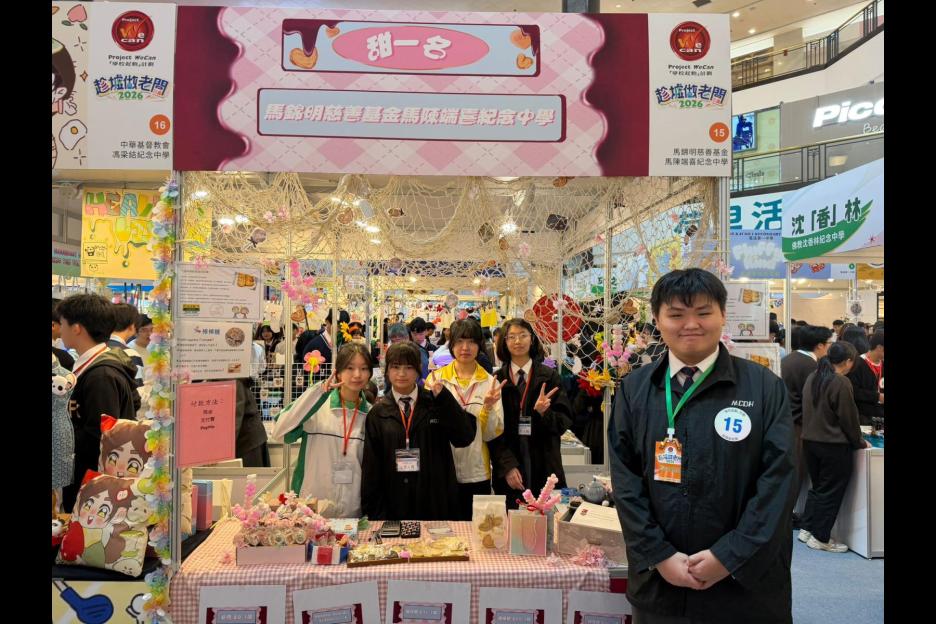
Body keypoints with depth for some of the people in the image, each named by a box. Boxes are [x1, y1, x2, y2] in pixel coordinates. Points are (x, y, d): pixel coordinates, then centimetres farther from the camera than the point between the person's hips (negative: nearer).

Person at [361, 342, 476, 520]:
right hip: (393, 505, 1)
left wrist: (444, 398, -18)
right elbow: (371, 465, 3)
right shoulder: (377, 413, 3)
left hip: (435, 503, 0)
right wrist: (373, 511, 0)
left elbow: (465, 437, -11)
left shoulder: (436, 404, 1)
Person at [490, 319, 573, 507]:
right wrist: (507, 465, -8)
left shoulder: (549, 376, 4)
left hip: (544, 468, 0)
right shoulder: (497, 380, 4)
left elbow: (564, 421, 3)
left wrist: (543, 413, -17)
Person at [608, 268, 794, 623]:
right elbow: (624, 480, -2)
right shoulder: (633, 389, 0)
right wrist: (659, 556, -10)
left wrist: (730, 556, -14)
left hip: (745, 582, -1)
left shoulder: (765, 387, -4)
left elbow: (778, 479, -8)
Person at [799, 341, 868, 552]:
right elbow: (848, 417, -12)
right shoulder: (841, 383, -18)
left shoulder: (813, 377, 7)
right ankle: (820, 538, 10)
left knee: (817, 486, 19)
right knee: (831, 491, 4)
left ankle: (807, 529, 23)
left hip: (810, 440, 8)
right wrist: (859, 442, 1)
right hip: (833, 445, -8)